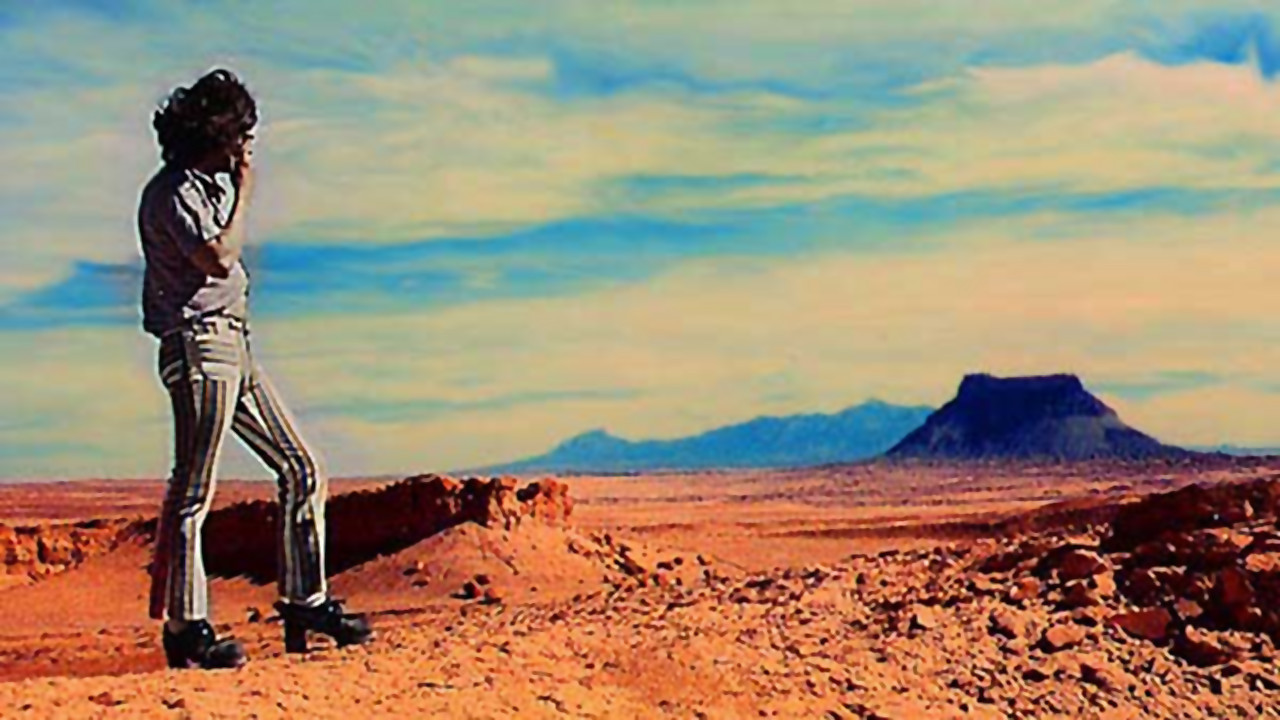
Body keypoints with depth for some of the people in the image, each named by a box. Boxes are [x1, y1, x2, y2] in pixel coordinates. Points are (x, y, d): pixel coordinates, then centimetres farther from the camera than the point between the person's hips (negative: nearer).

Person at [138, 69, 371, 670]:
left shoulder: (214, 184, 20)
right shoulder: (172, 192, -10)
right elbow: (218, 259, -21)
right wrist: (245, 194, -10)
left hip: (234, 344, 10)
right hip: (198, 345, -10)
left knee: (301, 470, 8)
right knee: (193, 491, -7)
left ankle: (304, 603, 15)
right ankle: (185, 627, 0)